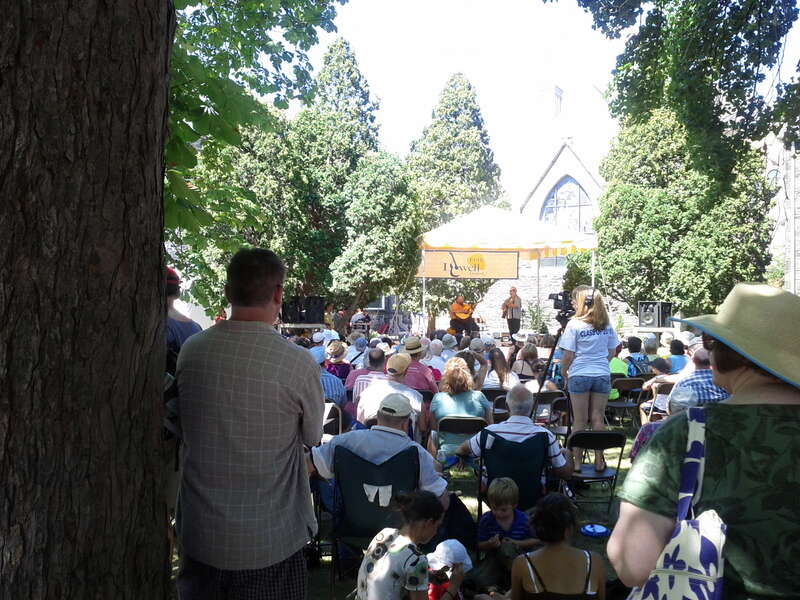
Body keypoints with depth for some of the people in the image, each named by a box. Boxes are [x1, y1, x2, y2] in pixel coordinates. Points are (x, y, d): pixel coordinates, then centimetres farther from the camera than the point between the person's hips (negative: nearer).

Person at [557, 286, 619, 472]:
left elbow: (568, 355, -9)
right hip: (603, 375, 4)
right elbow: (612, 352, 12)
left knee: (579, 421, 3)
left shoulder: (574, 324, -9)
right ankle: (599, 461, 13)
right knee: (598, 419, 9)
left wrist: (563, 371, 7)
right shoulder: (606, 324, 5)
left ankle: (577, 462, 9)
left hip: (579, 375, -4)